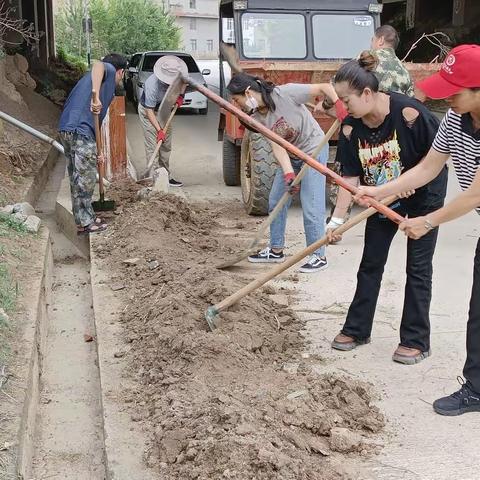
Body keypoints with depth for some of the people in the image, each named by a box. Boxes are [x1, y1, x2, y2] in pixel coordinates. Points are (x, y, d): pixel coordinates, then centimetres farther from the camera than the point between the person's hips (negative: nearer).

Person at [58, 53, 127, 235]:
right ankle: (85, 223, 8)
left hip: (67, 130, 9)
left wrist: (96, 150, 32)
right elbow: (98, 64, -23)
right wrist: (96, 97, -32)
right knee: (85, 178, 0)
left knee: (78, 178, 17)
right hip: (79, 131, -9)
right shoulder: (109, 70, 5)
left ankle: (86, 217, 27)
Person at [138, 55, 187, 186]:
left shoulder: (177, 78, -20)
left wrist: (180, 96, -15)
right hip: (147, 111, -6)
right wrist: (159, 130, -35)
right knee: (152, 146, -13)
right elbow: (149, 111, -31)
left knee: (166, 145, 9)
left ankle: (165, 176, 18)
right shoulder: (152, 85, -37)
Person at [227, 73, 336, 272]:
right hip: (290, 156, 7)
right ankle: (276, 250, 26)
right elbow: (276, 145, -15)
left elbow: (325, 87, -24)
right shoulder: (257, 117, -8)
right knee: (275, 202, 11)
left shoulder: (285, 93, -26)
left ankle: (319, 256, 3)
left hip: (314, 150, -7)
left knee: (311, 207, -10)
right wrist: (288, 173, -29)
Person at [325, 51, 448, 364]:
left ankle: (416, 341, 10)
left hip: (423, 195, -5)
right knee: (371, 263, 10)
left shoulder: (408, 112, -29)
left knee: (418, 266, 0)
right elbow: (350, 177, -10)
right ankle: (356, 330, 24)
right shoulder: (351, 129, -14)